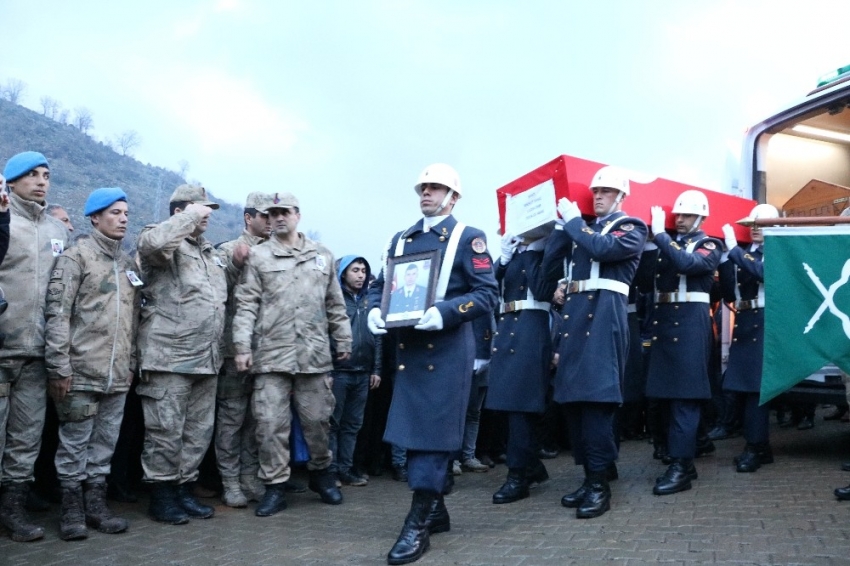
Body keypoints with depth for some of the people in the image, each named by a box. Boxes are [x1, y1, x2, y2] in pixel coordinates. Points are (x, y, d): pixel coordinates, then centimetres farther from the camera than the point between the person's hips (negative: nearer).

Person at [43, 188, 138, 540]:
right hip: (81, 372, -5)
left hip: (118, 375, 6)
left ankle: (96, 504, 21)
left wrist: (132, 363, 14)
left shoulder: (129, 264, 15)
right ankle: (72, 510, 14)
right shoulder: (76, 257, -4)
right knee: (75, 443, 3)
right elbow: (57, 314, -11)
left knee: (105, 443, 11)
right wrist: (59, 367, -16)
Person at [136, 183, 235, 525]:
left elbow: (220, 288, 35)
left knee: (199, 432, 13)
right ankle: (161, 497, 12)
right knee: (166, 432, -1)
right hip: (170, 357, -8)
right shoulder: (161, 239, -4)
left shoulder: (210, 251, 22)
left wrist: (235, 264, 16)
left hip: (206, 359, 8)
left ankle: (184, 490, 24)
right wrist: (190, 215, -17)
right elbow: (155, 243, -29)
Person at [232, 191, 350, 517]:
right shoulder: (258, 256, 5)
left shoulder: (322, 256, 12)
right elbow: (246, 305, 1)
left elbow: (335, 305, 16)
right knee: (271, 424, -1)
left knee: (317, 419, 8)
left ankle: (321, 473, 30)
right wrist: (242, 346, -8)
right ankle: (275, 487, 9)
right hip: (271, 354, -2)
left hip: (314, 353, 2)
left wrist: (344, 341, 13)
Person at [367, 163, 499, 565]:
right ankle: (435, 510, 25)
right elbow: (380, 285, 18)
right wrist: (375, 311, -5)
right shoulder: (400, 240, 16)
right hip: (407, 347, 6)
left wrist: (444, 313, -23)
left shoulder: (468, 238, -1)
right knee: (413, 429, 10)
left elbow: (488, 294, -9)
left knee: (433, 431, -5)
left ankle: (418, 524, -1)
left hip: (447, 349, -6)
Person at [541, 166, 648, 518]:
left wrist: (573, 220, -6)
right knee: (573, 396, 6)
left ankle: (600, 484, -8)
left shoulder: (632, 227, 4)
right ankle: (590, 475, 15)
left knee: (597, 396, -12)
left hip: (606, 313, -7)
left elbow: (604, 248, -17)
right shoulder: (582, 227, 23)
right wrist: (565, 222, 6)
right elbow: (549, 261, 12)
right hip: (575, 312, 7)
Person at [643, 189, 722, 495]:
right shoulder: (667, 243, 18)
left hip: (691, 322, -6)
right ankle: (682, 460, 18)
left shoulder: (709, 245, 0)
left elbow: (687, 263, -21)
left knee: (685, 395, -9)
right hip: (663, 320, 7)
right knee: (668, 393, 9)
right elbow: (648, 275, 9)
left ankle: (681, 466, -8)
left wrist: (660, 235, -19)